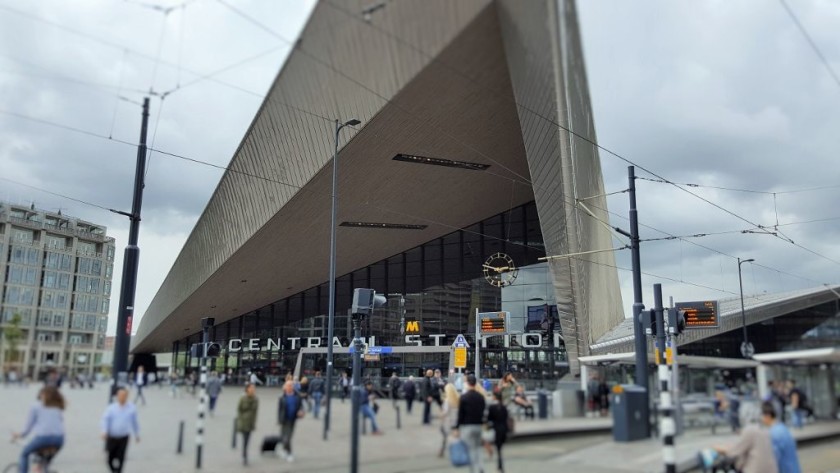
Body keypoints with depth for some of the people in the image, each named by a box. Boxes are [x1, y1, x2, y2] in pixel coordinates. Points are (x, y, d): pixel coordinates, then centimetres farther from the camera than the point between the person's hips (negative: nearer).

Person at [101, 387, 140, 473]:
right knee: (110, 458, 11)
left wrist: (137, 434, 15)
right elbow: (105, 419, -10)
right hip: (112, 437, 1)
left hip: (123, 437, -1)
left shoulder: (132, 408, -1)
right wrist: (104, 432, -24)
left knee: (120, 458, -6)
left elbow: (134, 422, 9)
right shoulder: (111, 408, -4)